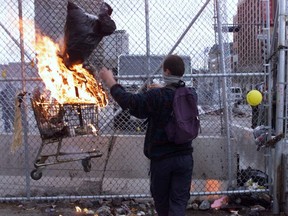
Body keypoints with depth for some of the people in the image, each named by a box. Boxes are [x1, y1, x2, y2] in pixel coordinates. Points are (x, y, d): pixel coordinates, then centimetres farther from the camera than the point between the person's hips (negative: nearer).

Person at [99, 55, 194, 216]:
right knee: (179, 201, 4)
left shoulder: (157, 96, -16)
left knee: (161, 199, 19)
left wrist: (110, 80, -6)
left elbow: (128, 101, -17)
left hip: (161, 159, -3)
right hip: (185, 157, 3)